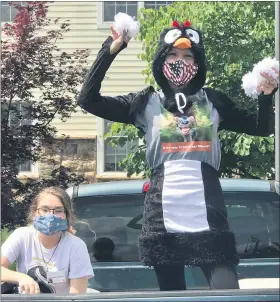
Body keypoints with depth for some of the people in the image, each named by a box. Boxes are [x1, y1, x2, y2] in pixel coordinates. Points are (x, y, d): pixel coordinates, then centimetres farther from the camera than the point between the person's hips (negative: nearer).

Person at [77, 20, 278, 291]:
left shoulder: (213, 102, 10)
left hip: (209, 220, 0)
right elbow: (87, 100, 1)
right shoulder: (147, 103, 7)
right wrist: (110, 50, -4)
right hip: (162, 221, 0)